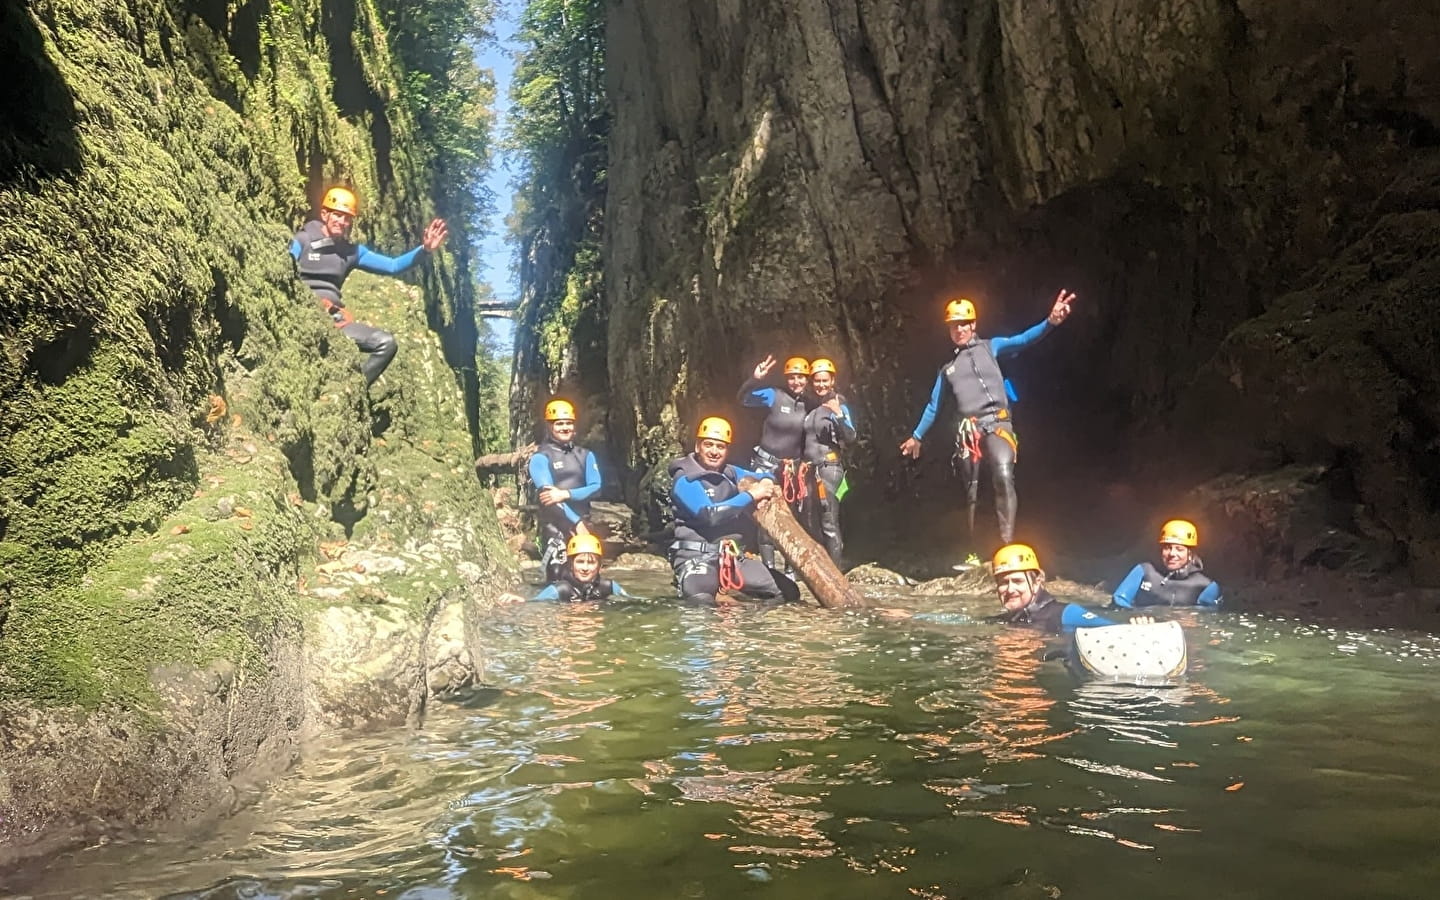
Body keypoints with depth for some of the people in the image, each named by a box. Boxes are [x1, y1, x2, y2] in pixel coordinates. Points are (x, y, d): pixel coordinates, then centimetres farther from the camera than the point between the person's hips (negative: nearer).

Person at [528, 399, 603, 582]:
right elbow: (548, 495, -12)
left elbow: (596, 487, 0)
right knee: (557, 577, -11)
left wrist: (565, 494, -16)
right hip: (556, 525, -4)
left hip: (583, 522, 4)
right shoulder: (540, 458, -2)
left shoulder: (585, 455, 13)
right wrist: (575, 522, -21)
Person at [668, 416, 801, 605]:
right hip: (698, 556, -7)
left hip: (734, 556, 7)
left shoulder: (731, 473, 13)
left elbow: (760, 477, 29)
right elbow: (709, 515, -19)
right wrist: (750, 496, -16)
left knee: (788, 593, 4)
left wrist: (767, 481, 2)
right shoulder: (685, 481, -7)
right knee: (700, 603, -38)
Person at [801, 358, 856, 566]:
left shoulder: (839, 405, -5)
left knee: (829, 523, -11)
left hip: (829, 467, -7)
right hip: (810, 468, 7)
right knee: (812, 523, 12)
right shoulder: (808, 405, 12)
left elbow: (850, 438, -15)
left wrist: (839, 415, -28)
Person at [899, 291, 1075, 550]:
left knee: (1004, 476, -27)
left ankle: (1007, 543, -29)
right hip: (968, 431, 4)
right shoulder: (947, 368, 20)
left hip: (997, 423, -4)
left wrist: (1050, 322, -27)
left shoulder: (990, 347, 10)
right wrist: (917, 436, 29)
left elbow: (1021, 341, -8)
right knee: (971, 490, 7)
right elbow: (933, 406, 28)